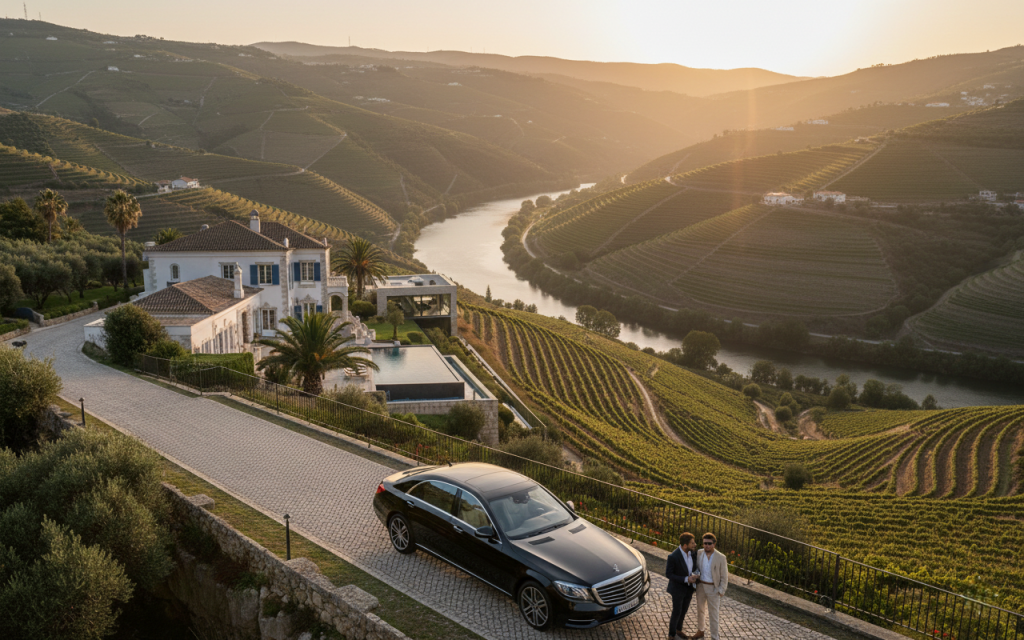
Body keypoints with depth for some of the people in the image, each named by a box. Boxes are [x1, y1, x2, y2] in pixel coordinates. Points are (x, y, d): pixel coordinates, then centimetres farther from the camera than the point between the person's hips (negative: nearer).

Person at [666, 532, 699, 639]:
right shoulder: (673, 557, -33)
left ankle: (678, 629, 47)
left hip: (689, 587, 6)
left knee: (684, 610, 23)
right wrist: (686, 579, -28)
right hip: (678, 588, -5)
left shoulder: (693, 552, -14)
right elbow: (668, 574, -23)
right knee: (676, 613, 9)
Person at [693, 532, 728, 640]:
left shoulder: (721, 558, -17)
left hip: (713, 588, -4)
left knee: (713, 615, 5)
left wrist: (721, 592, -12)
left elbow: (724, 577, -11)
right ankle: (700, 631, 43)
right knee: (700, 610, 21)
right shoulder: (699, 554, -8)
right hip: (701, 586, 4)